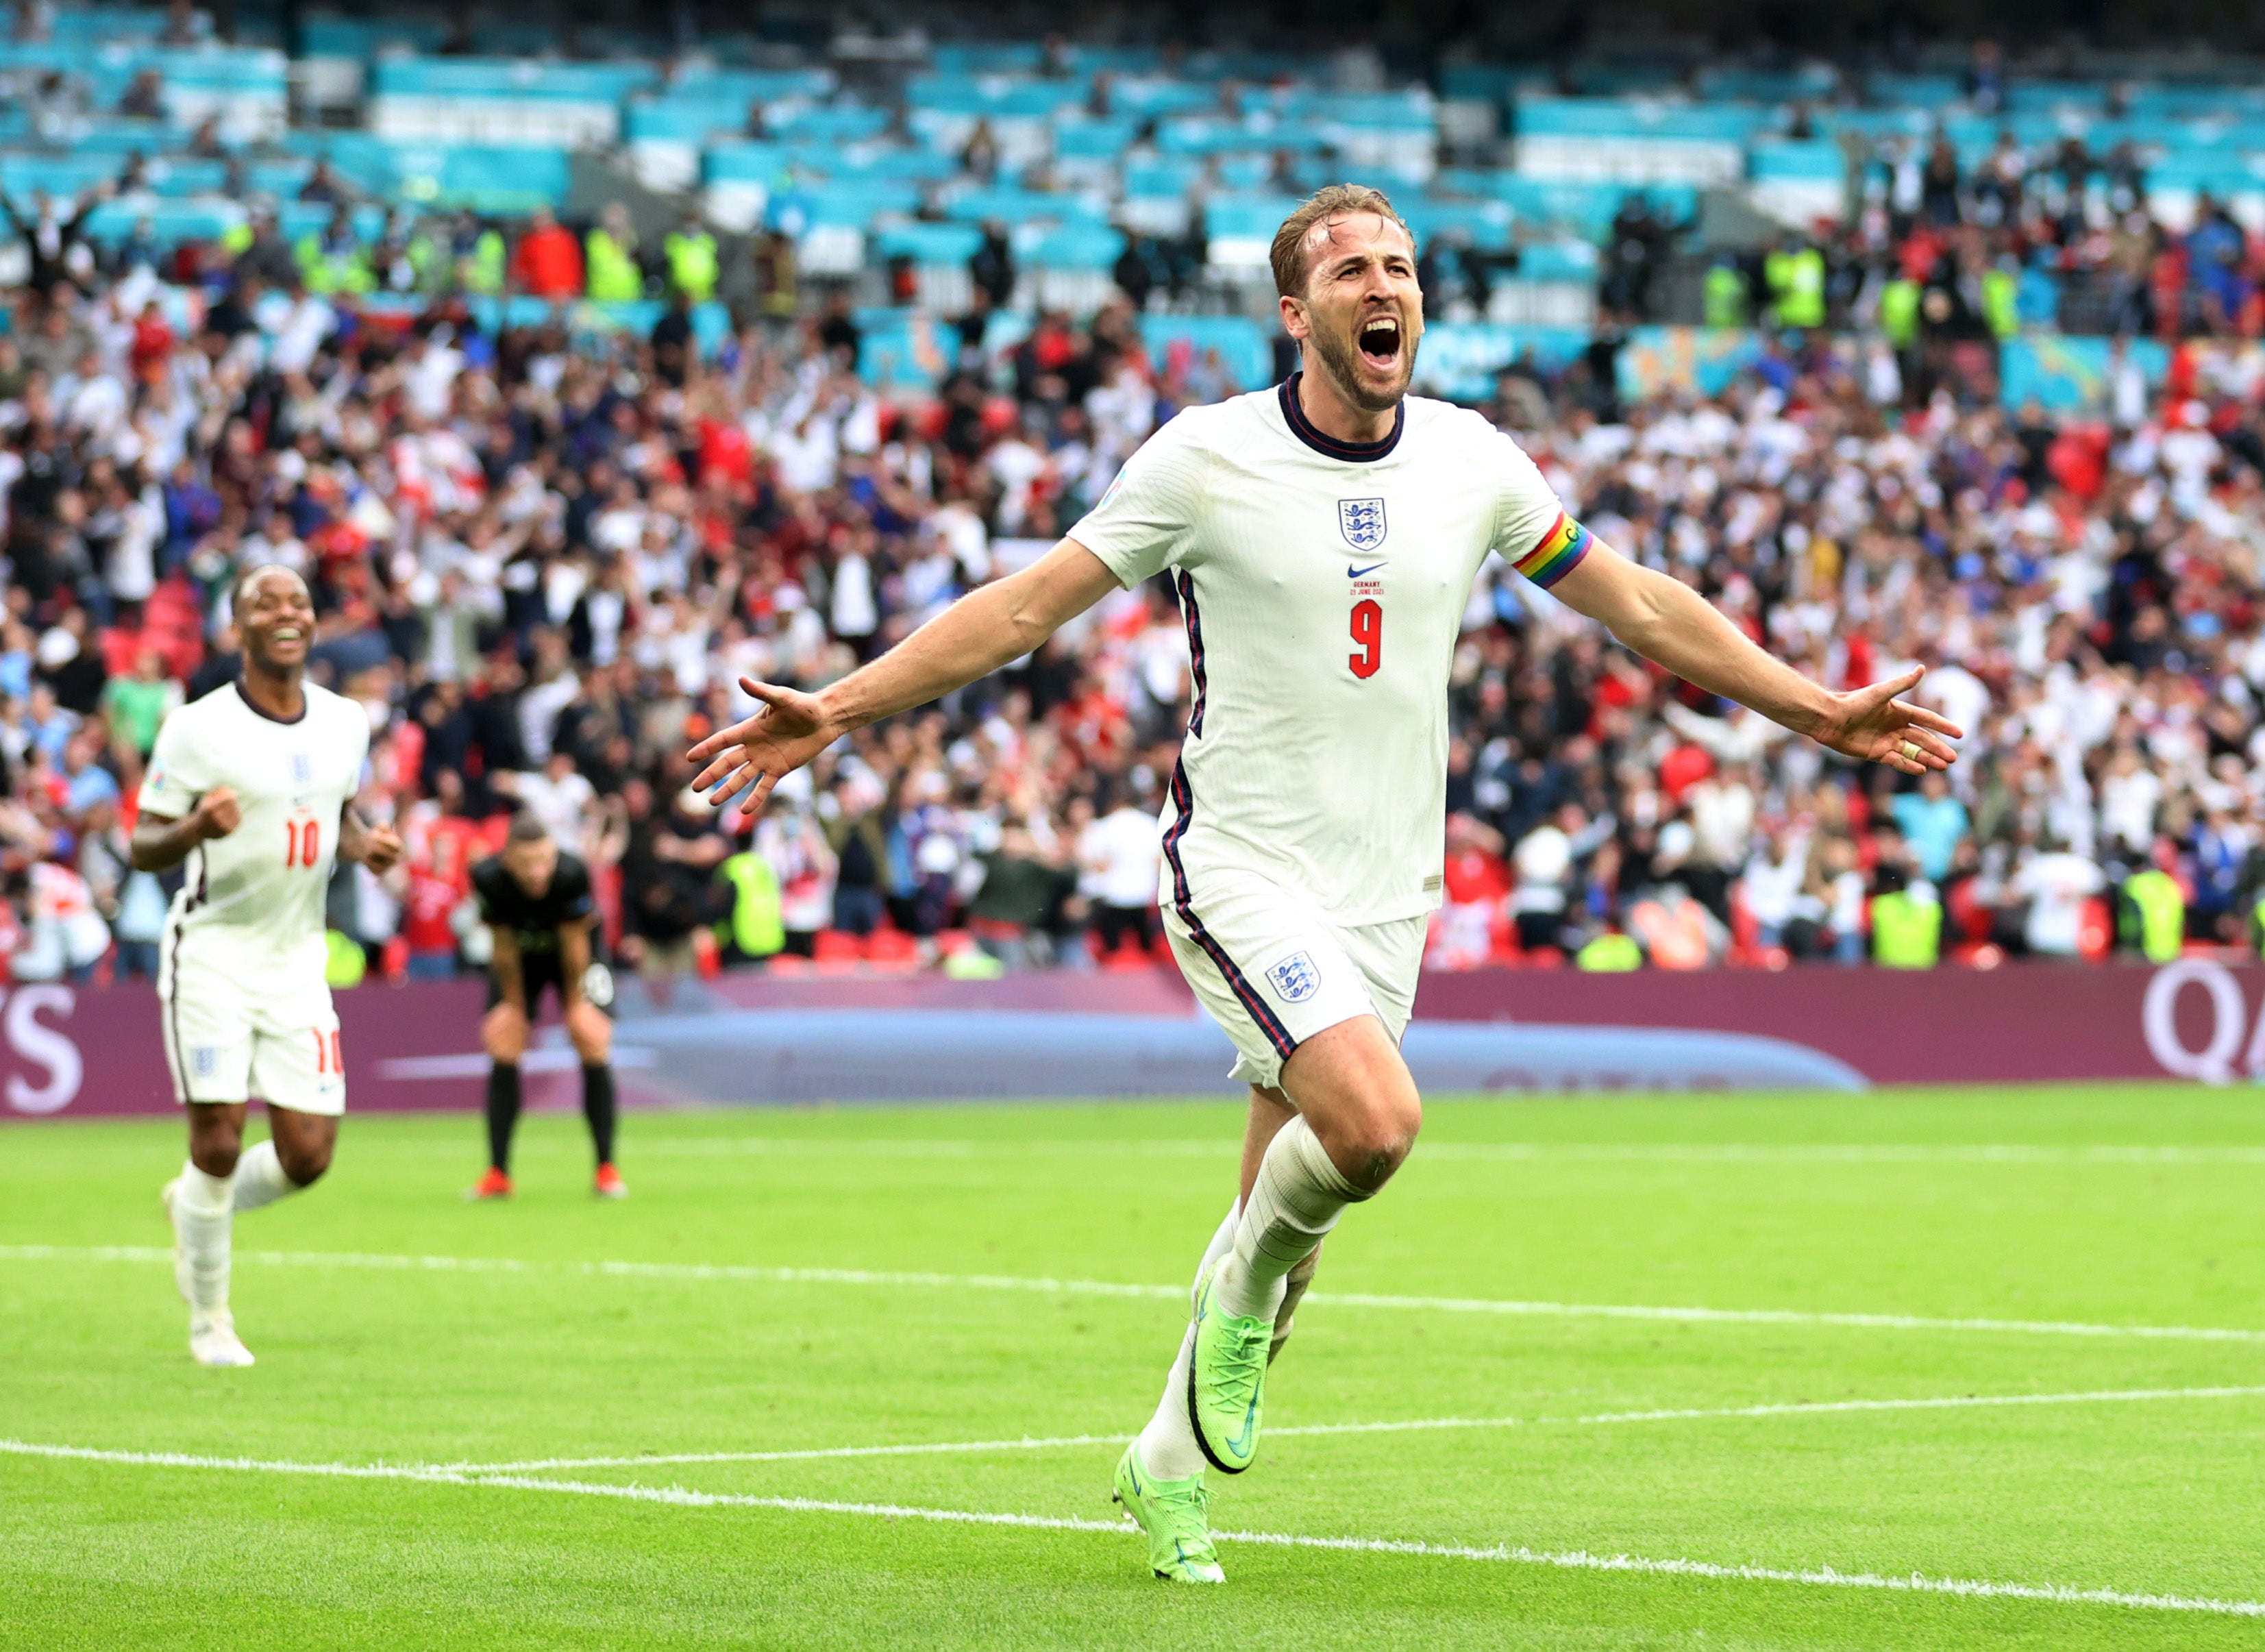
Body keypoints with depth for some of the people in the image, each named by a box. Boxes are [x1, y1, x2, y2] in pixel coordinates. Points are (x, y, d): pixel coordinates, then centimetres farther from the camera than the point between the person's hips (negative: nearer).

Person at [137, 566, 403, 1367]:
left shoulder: (344, 723, 5)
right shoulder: (198, 729, -10)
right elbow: (143, 846, -7)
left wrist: (365, 846, -1)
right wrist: (195, 828, -28)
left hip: (298, 961, 5)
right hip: (212, 952, -4)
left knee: (307, 1156, -2)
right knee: (218, 1142, -8)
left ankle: (194, 1206, 30)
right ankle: (210, 1318, 12)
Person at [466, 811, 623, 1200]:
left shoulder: (572, 874, -38)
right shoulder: (489, 879, -34)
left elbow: (575, 943, -24)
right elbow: (503, 946, -19)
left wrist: (576, 1004, -14)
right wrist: (513, 1004, -8)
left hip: (569, 955, -1)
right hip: (521, 955, 1)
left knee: (594, 1049, -11)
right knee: (502, 1052, -7)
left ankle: (606, 1170, -3)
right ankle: (497, 1175, 0)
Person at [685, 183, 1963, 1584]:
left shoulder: (1473, 461, 3)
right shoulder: (1209, 458, -8)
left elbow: (1640, 606, 14)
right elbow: (1027, 607, -4)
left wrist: (1826, 714, 13)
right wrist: (833, 712, -10)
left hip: (1385, 889, 5)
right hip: (1241, 867, -4)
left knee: (1291, 1194, 7)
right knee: (1376, 1118, -27)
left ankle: (1170, 1463, 27)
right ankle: (1248, 1287, 4)